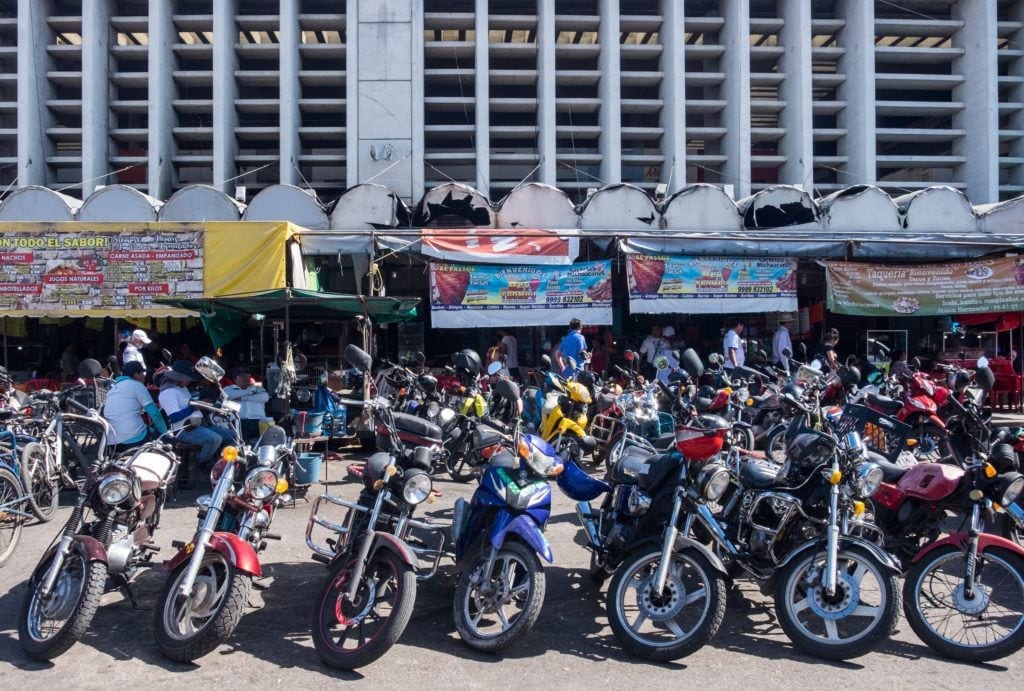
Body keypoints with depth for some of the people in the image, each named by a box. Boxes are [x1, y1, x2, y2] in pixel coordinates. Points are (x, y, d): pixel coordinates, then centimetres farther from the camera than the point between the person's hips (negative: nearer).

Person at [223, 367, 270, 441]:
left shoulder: (258, 388, 29)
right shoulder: (229, 389, 26)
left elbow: (265, 397, 6)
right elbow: (226, 396, 0)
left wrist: (242, 398, 1)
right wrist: (249, 392, 9)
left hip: (258, 421, 1)